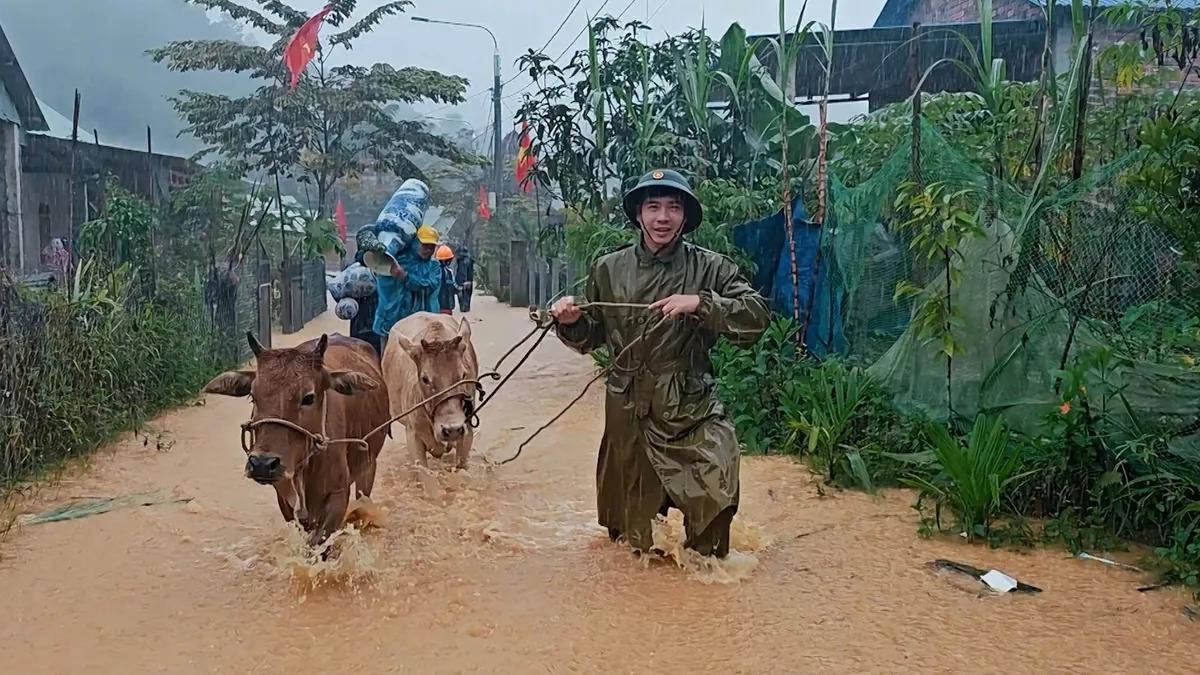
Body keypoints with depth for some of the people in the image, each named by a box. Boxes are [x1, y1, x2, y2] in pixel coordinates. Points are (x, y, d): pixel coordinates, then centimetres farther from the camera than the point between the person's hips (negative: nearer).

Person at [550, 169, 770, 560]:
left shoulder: (710, 268, -3)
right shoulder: (609, 269, 4)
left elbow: (757, 318, -14)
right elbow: (591, 338, 13)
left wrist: (701, 303, -25)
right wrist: (571, 322, -9)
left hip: (691, 407, -2)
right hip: (628, 408, 2)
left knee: (715, 479, -20)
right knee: (632, 506, 14)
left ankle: (704, 555, 9)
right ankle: (640, 546, 46)